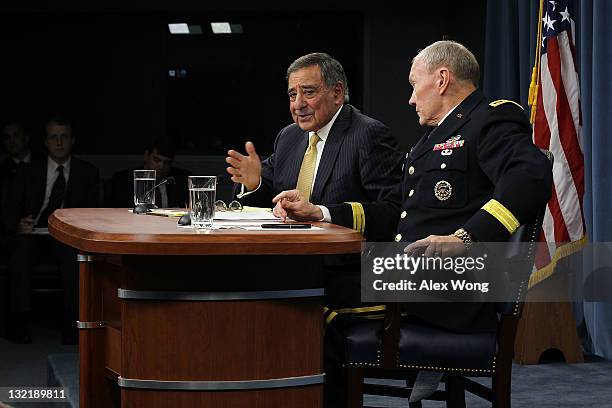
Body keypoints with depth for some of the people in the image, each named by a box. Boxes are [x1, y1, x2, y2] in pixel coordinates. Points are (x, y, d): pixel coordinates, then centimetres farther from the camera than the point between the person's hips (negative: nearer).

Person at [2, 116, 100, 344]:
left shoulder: (88, 173, 13)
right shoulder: (30, 172, 12)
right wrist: (18, 224, -18)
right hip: (31, 232, 1)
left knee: (73, 252, -36)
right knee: (21, 247, -35)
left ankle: (72, 322, -34)